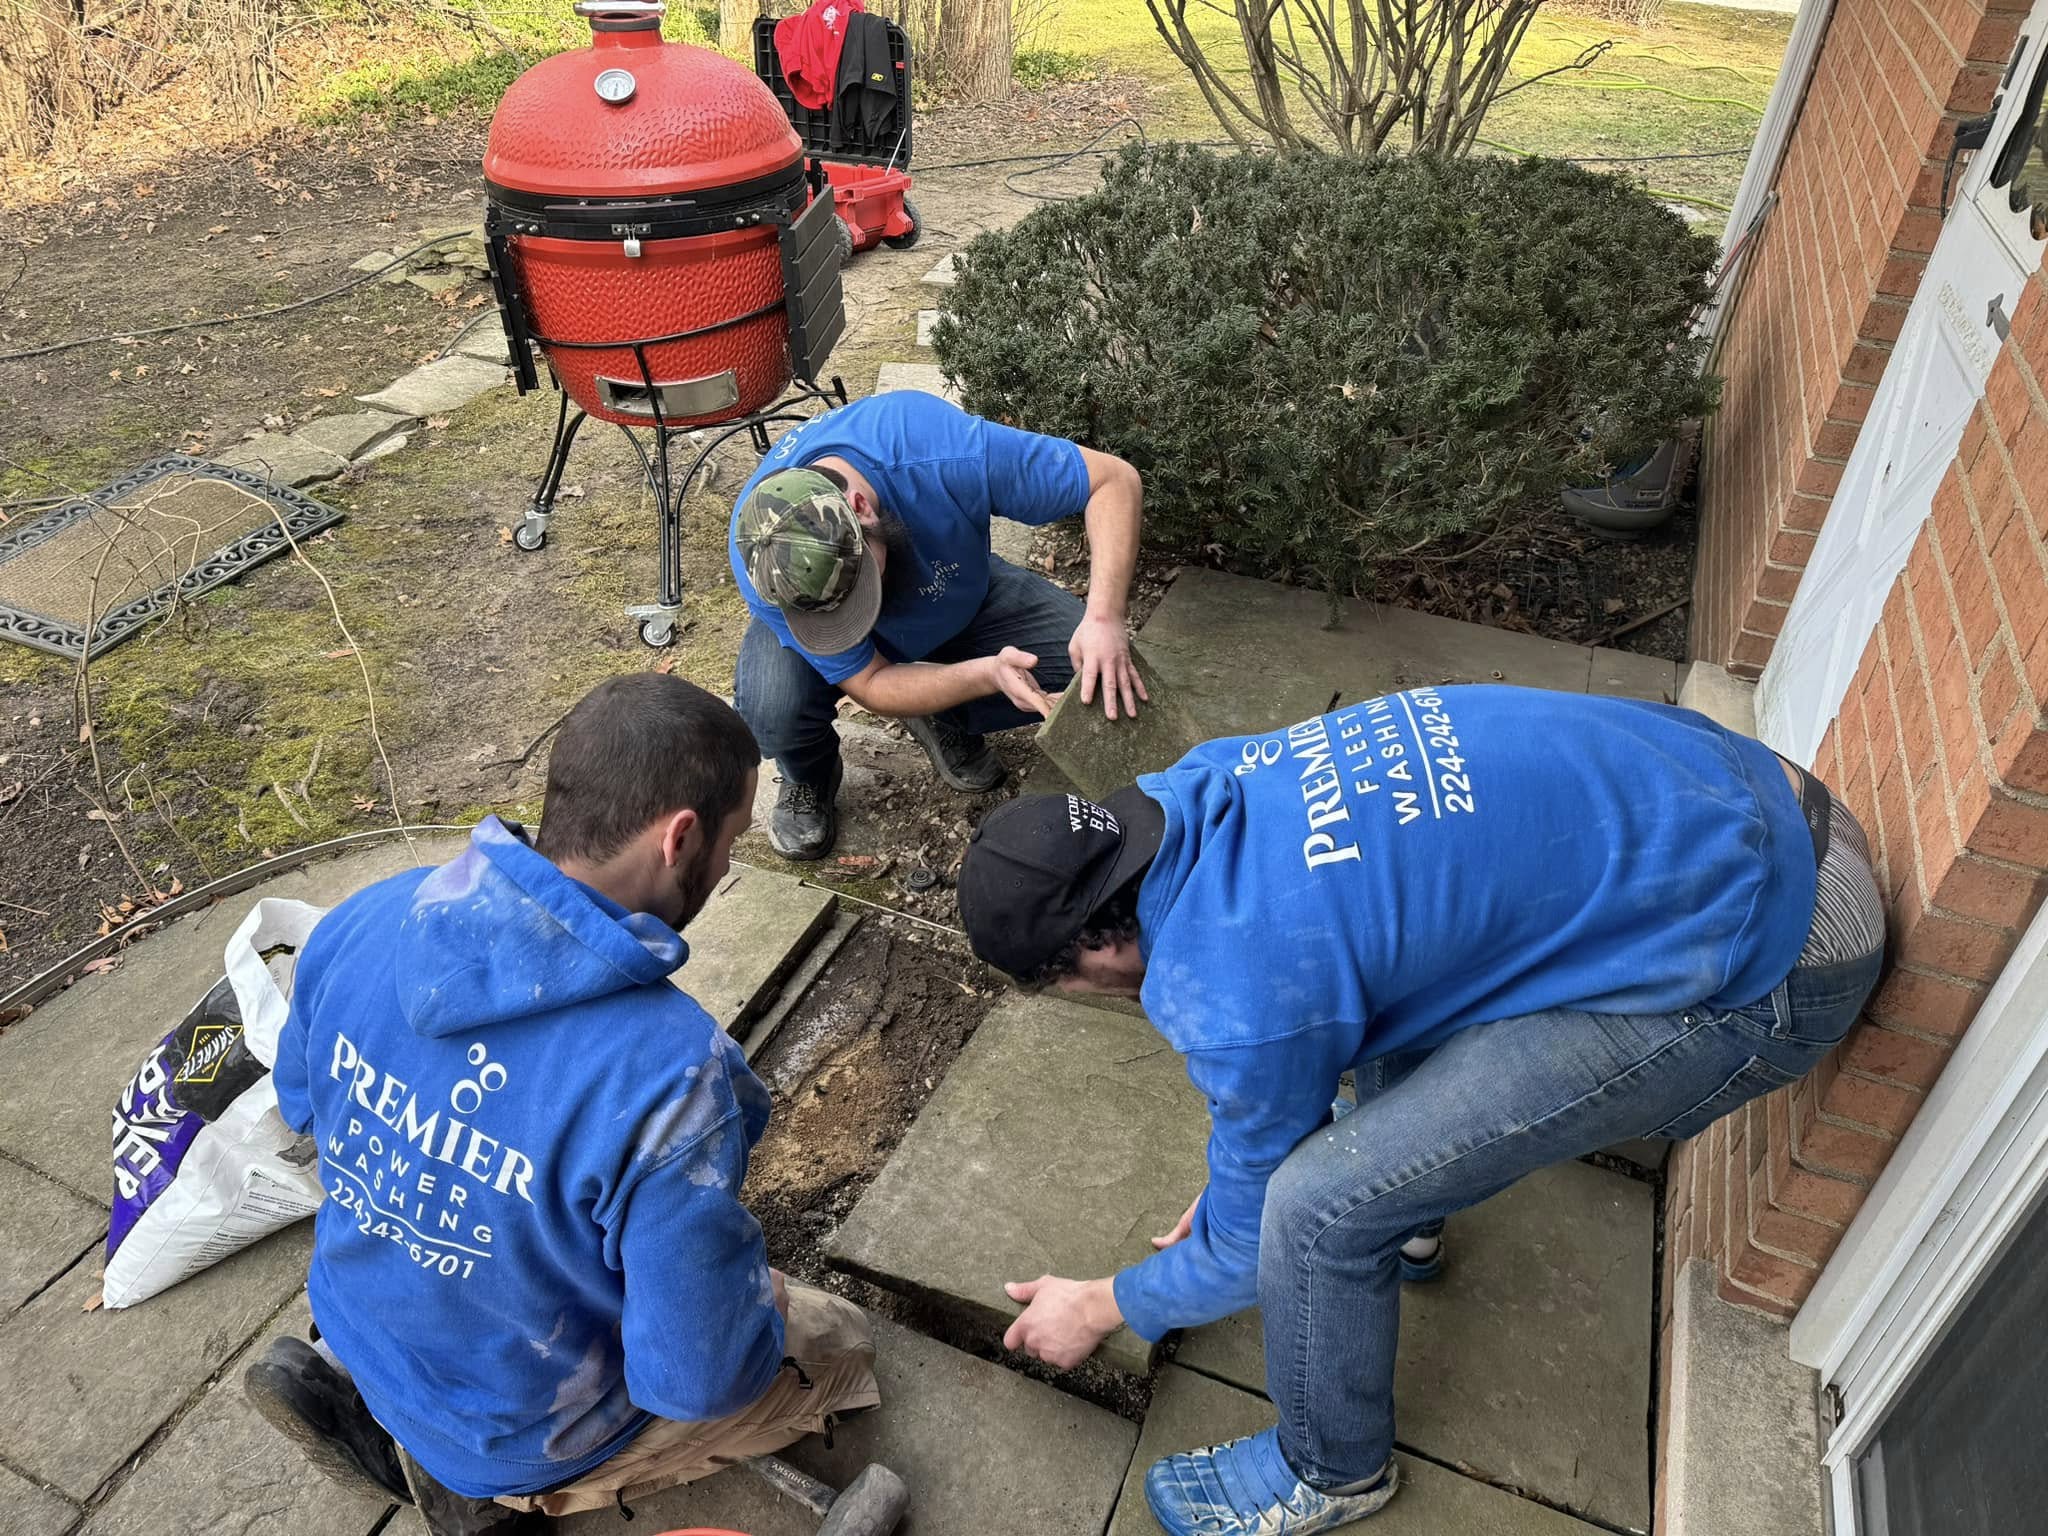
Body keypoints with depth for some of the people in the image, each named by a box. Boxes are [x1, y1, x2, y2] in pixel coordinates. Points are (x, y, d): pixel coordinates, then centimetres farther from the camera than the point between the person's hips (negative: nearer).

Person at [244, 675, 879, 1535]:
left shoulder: (367, 918, -20)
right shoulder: (666, 1073, -39)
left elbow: (300, 1103, 1)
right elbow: (695, 1377, -27)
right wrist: (762, 1302, -5)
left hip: (362, 1320, 6)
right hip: (523, 1426, -5)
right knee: (838, 1346, 13)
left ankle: (344, 1378, 16)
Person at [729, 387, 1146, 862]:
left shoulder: (940, 453, -41)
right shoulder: (761, 563, -36)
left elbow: (1115, 479, -34)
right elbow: (870, 684, -28)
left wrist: (1103, 617, -47)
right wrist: (987, 676, -45)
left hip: (960, 599, 2)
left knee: (1085, 664, -20)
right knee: (771, 711, -34)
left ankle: (944, 720, 9)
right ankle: (808, 778, 5)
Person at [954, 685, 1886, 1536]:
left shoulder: (1240, 994, -24)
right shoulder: (1202, 786, 0)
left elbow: (1249, 1242, -4)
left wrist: (1100, 1307, 14)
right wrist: (1240, 1178, 27)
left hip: (1761, 962, -9)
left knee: (1319, 1202, -10)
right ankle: (1405, 1216, 43)